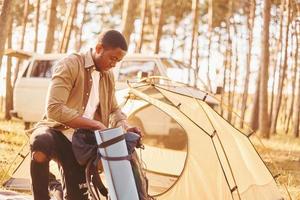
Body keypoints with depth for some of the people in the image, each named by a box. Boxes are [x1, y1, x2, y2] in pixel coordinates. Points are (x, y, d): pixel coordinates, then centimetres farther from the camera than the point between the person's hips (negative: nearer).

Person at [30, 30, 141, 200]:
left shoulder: (108, 75, 8)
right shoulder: (71, 65, -15)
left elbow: (114, 109, 22)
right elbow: (54, 109, -25)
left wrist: (125, 127, -1)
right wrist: (95, 124, -27)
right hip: (57, 130, -6)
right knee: (41, 144, -41)